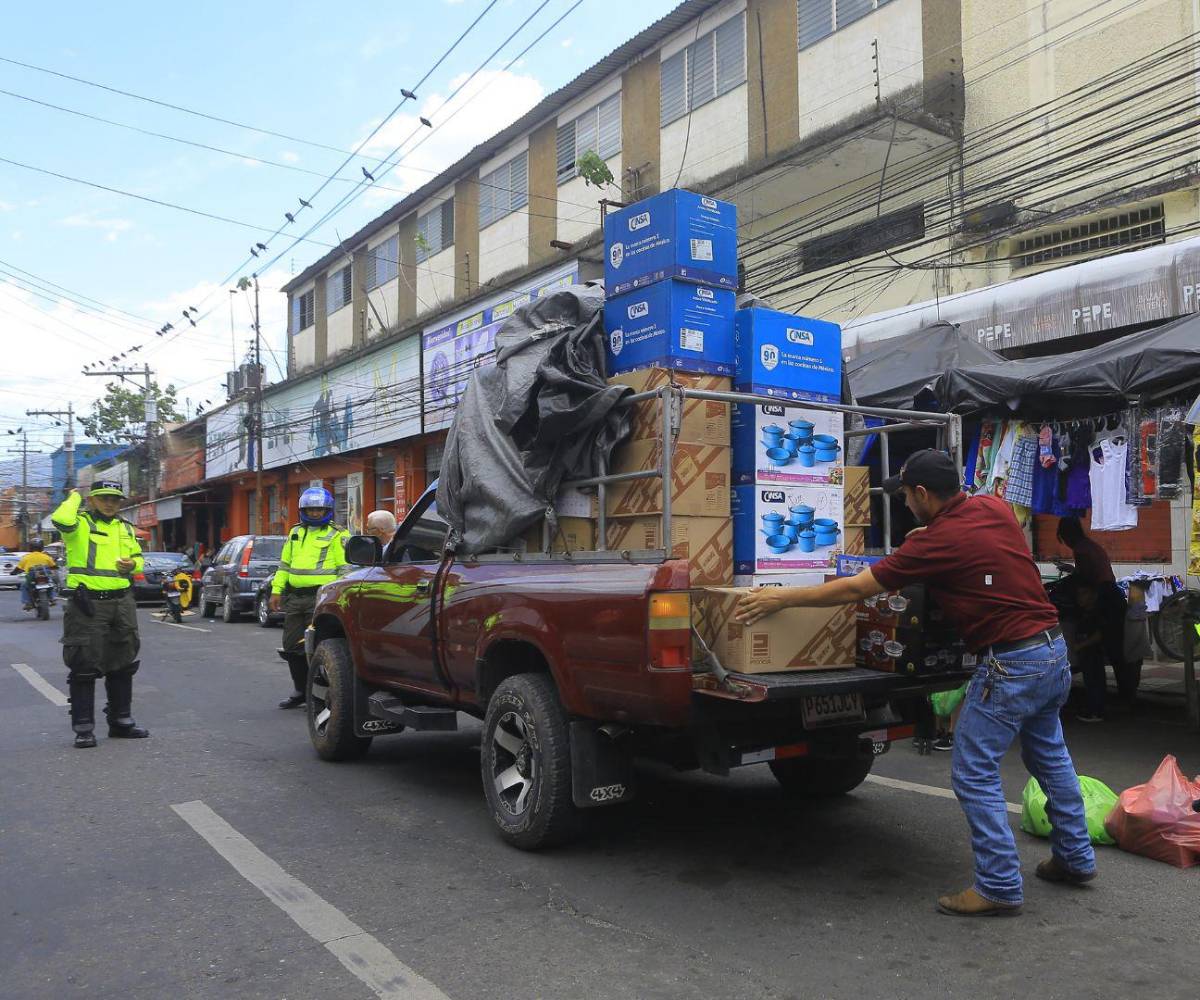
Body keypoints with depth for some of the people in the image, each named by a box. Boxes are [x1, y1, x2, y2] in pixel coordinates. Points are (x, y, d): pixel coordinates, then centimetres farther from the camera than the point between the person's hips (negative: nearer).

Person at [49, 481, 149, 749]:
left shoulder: (125, 528, 15)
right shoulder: (80, 523, -4)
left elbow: (138, 558, 25)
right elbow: (61, 519, -27)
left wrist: (133, 564, 1)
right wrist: (74, 498, -8)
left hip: (121, 603, 6)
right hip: (87, 604, -6)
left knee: (122, 665, 12)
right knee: (84, 667, -3)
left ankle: (121, 721, 24)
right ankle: (83, 727, 5)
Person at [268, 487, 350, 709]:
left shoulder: (337, 536, -2)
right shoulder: (295, 533, 18)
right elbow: (284, 563, 23)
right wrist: (277, 590, 15)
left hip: (321, 598, -7)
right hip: (295, 597, 7)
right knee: (292, 647, 11)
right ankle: (301, 690, 25)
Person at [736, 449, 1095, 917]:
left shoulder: (937, 541, -18)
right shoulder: (995, 506, 2)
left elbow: (854, 589, -13)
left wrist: (782, 597, -6)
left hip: (1010, 663, -9)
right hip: (1054, 650, 9)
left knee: (973, 774, 0)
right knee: (1050, 758, 24)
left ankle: (1000, 886, 6)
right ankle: (1075, 858, 38)